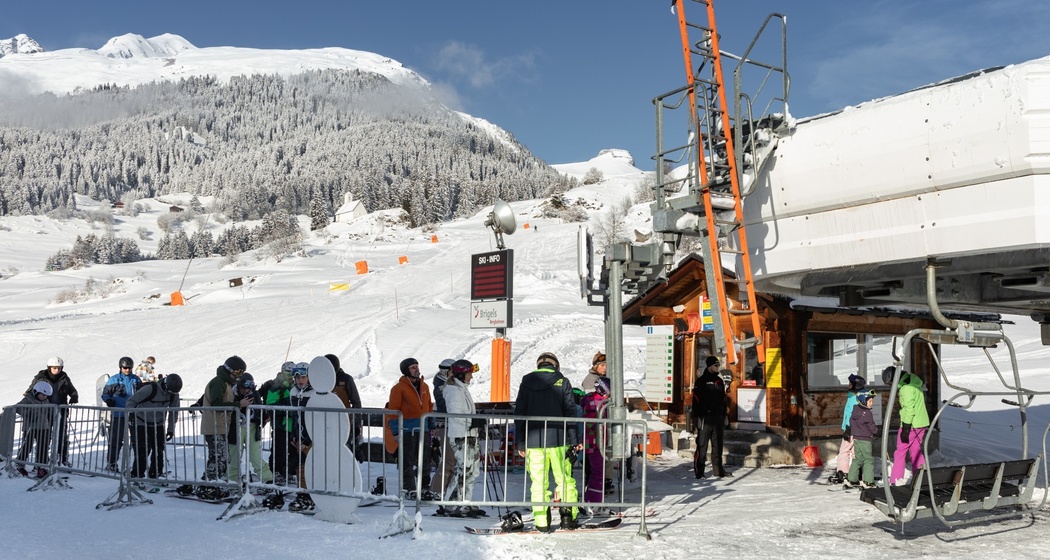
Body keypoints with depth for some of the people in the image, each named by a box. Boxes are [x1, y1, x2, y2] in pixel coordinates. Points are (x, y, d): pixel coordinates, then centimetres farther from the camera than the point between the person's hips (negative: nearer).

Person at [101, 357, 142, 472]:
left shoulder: (136, 380, 11)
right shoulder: (114, 380, -1)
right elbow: (105, 394, 0)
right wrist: (109, 401, -20)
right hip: (118, 415, -4)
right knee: (116, 440, -2)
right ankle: (111, 463, 8)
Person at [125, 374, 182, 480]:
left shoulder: (174, 395, -4)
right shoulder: (150, 389, -23)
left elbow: (173, 412, 8)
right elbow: (131, 400, -16)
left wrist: (171, 429, 7)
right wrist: (131, 413, -30)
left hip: (158, 426, 5)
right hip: (141, 424, -5)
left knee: (159, 452, 5)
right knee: (142, 451, -10)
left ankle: (154, 476, 18)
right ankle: (136, 476, 0)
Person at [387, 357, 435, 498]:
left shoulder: (424, 386, 13)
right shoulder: (399, 388, -5)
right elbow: (393, 411, -6)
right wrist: (396, 431, -11)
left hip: (423, 429, 6)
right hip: (407, 430, -6)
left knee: (425, 460, 9)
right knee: (408, 461, 1)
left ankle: (425, 488, 17)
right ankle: (409, 489, 8)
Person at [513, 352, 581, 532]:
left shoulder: (526, 382, 8)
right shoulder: (562, 382, 3)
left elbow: (519, 414, 7)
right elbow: (570, 412, 0)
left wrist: (521, 443, 10)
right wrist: (575, 440, 3)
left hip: (533, 441, 1)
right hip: (558, 439, -1)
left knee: (538, 482, 5)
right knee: (565, 480, 8)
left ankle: (542, 523, 3)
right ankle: (568, 518, 4)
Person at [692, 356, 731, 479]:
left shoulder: (719, 381, 15)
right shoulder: (701, 381, -4)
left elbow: (723, 400, 20)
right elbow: (696, 400, -8)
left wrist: (723, 416, 15)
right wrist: (697, 417, -14)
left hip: (718, 418, 6)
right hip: (705, 417, -6)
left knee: (718, 445, 10)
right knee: (702, 445, -5)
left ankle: (718, 469, 18)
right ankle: (699, 471, -2)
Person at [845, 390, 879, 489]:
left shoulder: (854, 411, 7)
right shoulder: (867, 413, -17)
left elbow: (851, 424, 14)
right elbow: (872, 427, -10)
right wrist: (878, 431, 8)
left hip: (856, 439, 8)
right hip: (865, 440, -8)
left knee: (857, 459, 14)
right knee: (868, 459, -1)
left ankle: (851, 480, 15)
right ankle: (867, 482, -3)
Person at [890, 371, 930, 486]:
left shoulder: (906, 388, -18)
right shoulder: (915, 384, 12)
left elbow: (909, 409, -22)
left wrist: (905, 429, -20)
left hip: (911, 425, -9)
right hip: (921, 423, 9)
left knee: (900, 451, -1)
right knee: (916, 451, 14)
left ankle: (895, 481, 1)